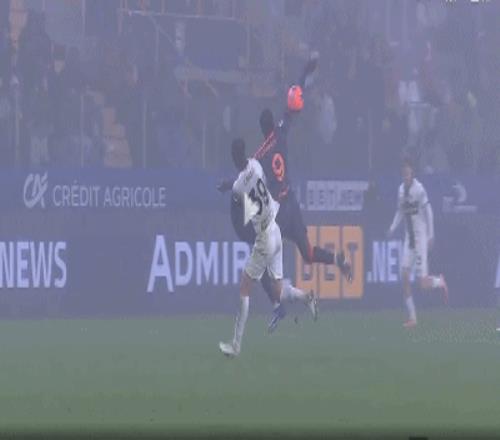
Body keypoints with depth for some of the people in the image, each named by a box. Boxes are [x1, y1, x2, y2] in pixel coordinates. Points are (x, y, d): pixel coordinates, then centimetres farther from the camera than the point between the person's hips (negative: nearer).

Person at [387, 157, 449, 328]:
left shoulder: (419, 189, -15)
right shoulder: (401, 189, 6)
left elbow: (428, 212, -13)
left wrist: (430, 236, -15)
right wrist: (392, 228, 3)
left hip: (421, 236, -7)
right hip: (409, 237, 7)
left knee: (423, 284, -9)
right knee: (404, 275, -3)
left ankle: (440, 282, 26)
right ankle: (412, 317, 2)